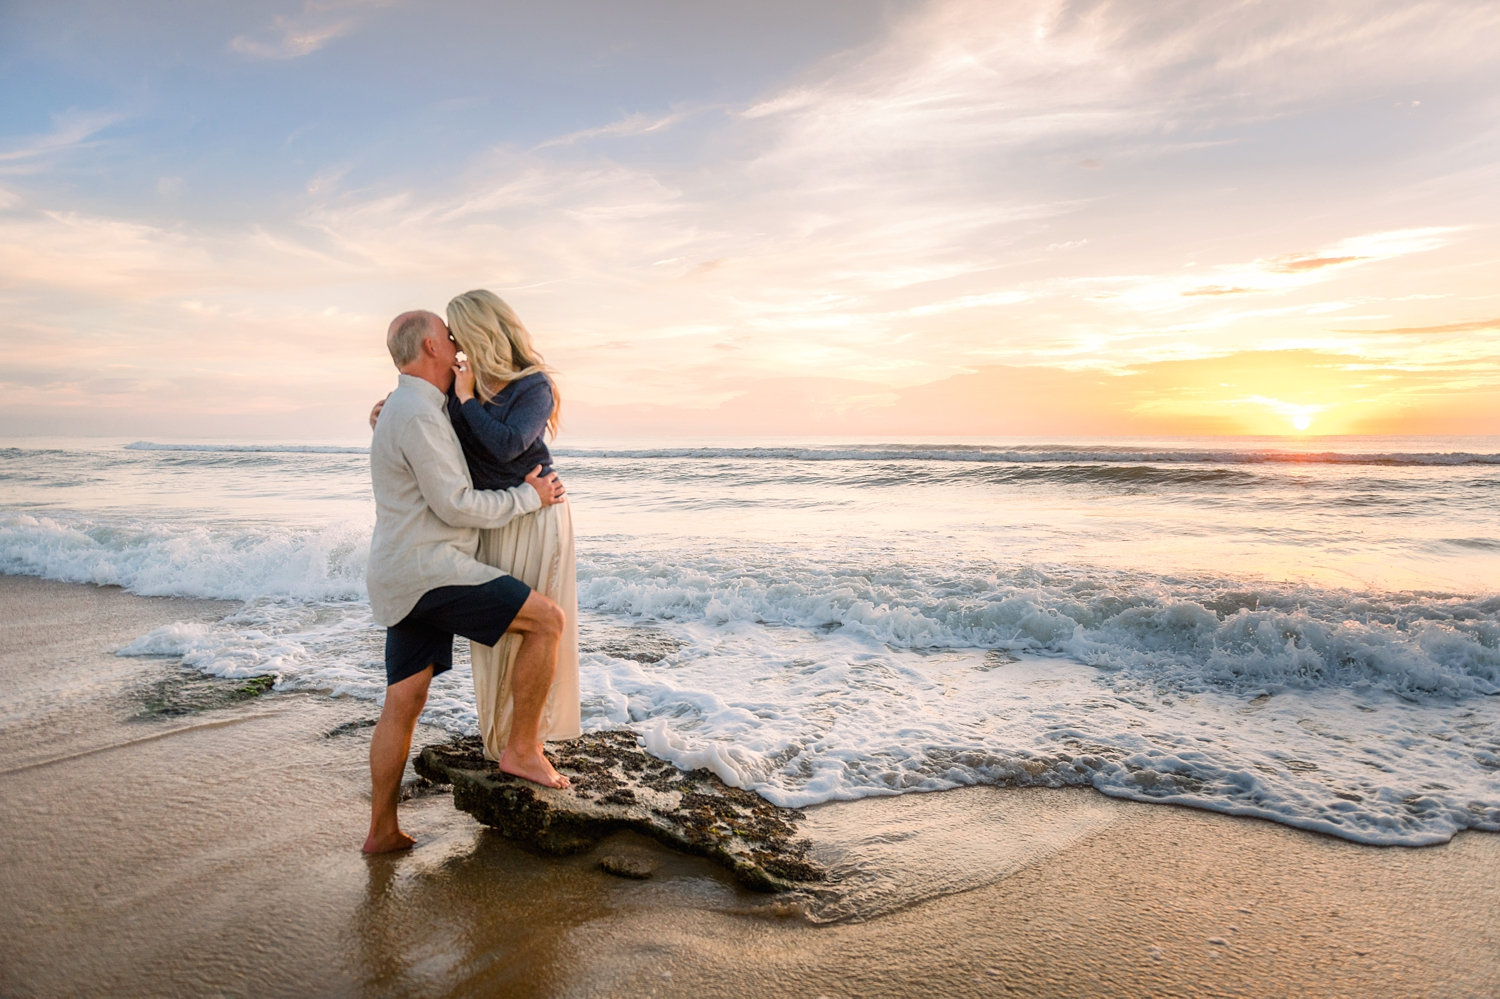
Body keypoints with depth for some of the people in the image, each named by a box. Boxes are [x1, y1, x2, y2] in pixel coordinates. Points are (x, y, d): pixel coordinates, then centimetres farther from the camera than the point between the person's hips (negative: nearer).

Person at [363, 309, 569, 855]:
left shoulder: (404, 410, 20)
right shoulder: (418, 414, -15)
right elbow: (455, 506, -18)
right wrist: (529, 497, -7)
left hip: (403, 582, 10)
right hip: (427, 570, -10)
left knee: (403, 703, 13)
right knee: (547, 619, -11)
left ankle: (382, 830, 21)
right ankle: (522, 748, -3)